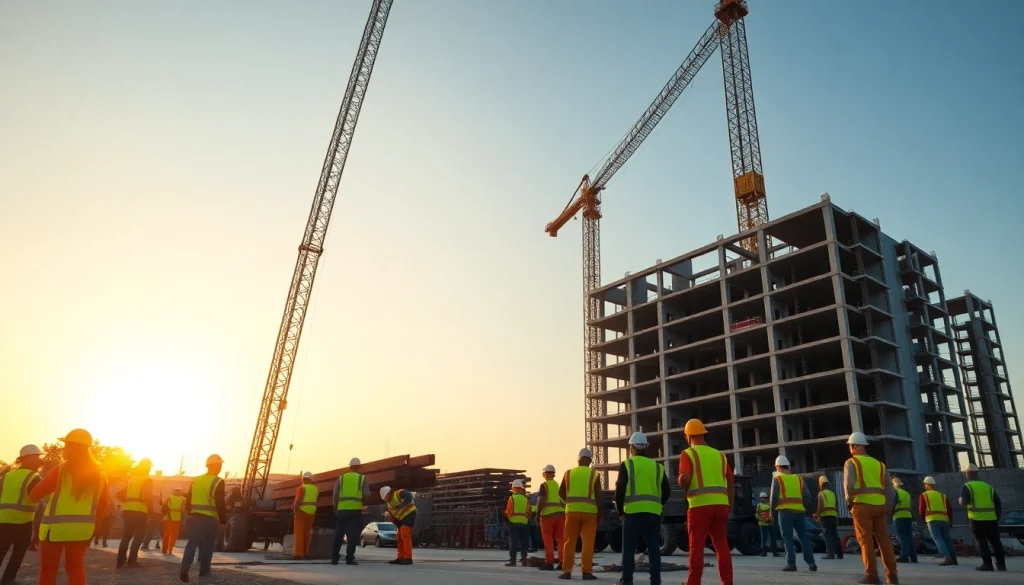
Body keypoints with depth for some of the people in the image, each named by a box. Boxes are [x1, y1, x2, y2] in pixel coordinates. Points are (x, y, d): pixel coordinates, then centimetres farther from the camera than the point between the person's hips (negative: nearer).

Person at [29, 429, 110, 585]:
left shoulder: (62, 470, -10)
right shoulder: (98, 474, 4)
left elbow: (34, 495, -5)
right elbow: (105, 503, 6)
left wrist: (31, 497, 17)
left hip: (55, 526, -4)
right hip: (82, 528, 4)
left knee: (49, 569, 8)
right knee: (75, 567, 12)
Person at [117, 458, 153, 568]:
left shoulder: (130, 478, 16)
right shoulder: (147, 480, -4)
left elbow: (120, 494, 16)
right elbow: (148, 497, -13)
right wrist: (150, 510, 0)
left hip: (127, 510, 6)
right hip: (140, 511, -6)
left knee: (126, 535, 15)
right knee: (139, 535, 0)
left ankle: (121, 560, 13)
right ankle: (132, 560, -5)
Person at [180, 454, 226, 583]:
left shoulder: (196, 480, 9)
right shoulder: (218, 482, -10)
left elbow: (188, 501, 13)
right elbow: (220, 504, -13)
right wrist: (223, 519, 0)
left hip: (194, 518, 5)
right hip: (210, 519, -5)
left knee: (192, 544, 8)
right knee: (207, 546, 8)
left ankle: (184, 571, -4)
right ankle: (204, 571, 17)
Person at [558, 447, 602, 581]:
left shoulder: (569, 473, 5)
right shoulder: (594, 474, -1)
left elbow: (561, 493, 12)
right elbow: (598, 496, -3)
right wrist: (600, 512, 6)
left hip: (572, 511, 2)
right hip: (590, 511, -1)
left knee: (570, 541, 8)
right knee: (588, 542, 2)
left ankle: (566, 571, 8)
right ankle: (587, 571, 0)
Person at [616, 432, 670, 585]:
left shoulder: (627, 465, 2)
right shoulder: (658, 466, 14)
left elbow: (620, 490, -3)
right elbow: (666, 492, 12)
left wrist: (620, 511, 6)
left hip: (632, 512, -3)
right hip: (653, 513, 3)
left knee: (629, 548, 4)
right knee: (653, 548, 8)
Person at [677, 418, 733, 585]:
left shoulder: (688, 454, 0)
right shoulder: (719, 454, 17)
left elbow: (684, 478, -14)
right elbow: (731, 481, 13)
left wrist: (685, 487, 8)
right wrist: (730, 506, 18)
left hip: (700, 504, -5)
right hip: (720, 504, 5)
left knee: (697, 545, 1)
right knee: (721, 543, 10)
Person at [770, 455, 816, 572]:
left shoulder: (778, 479, 2)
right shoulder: (798, 478, 15)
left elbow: (774, 497, -5)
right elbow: (807, 496, 8)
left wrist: (773, 510, 8)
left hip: (785, 512, -4)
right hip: (799, 511, 4)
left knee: (788, 539, 0)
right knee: (804, 537, 11)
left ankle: (791, 564, -5)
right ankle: (811, 563, 8)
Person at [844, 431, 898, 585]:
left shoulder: (851, 462, 1)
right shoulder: (878, 463, 20)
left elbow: (849, 485, -10)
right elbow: (887, 487, 16)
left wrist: (849, 500, 4)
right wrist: (886, 505, 18)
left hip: (862, 504, -5)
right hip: (879, 504, 5)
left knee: (866, 540, -2)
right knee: (884, 539, 8)